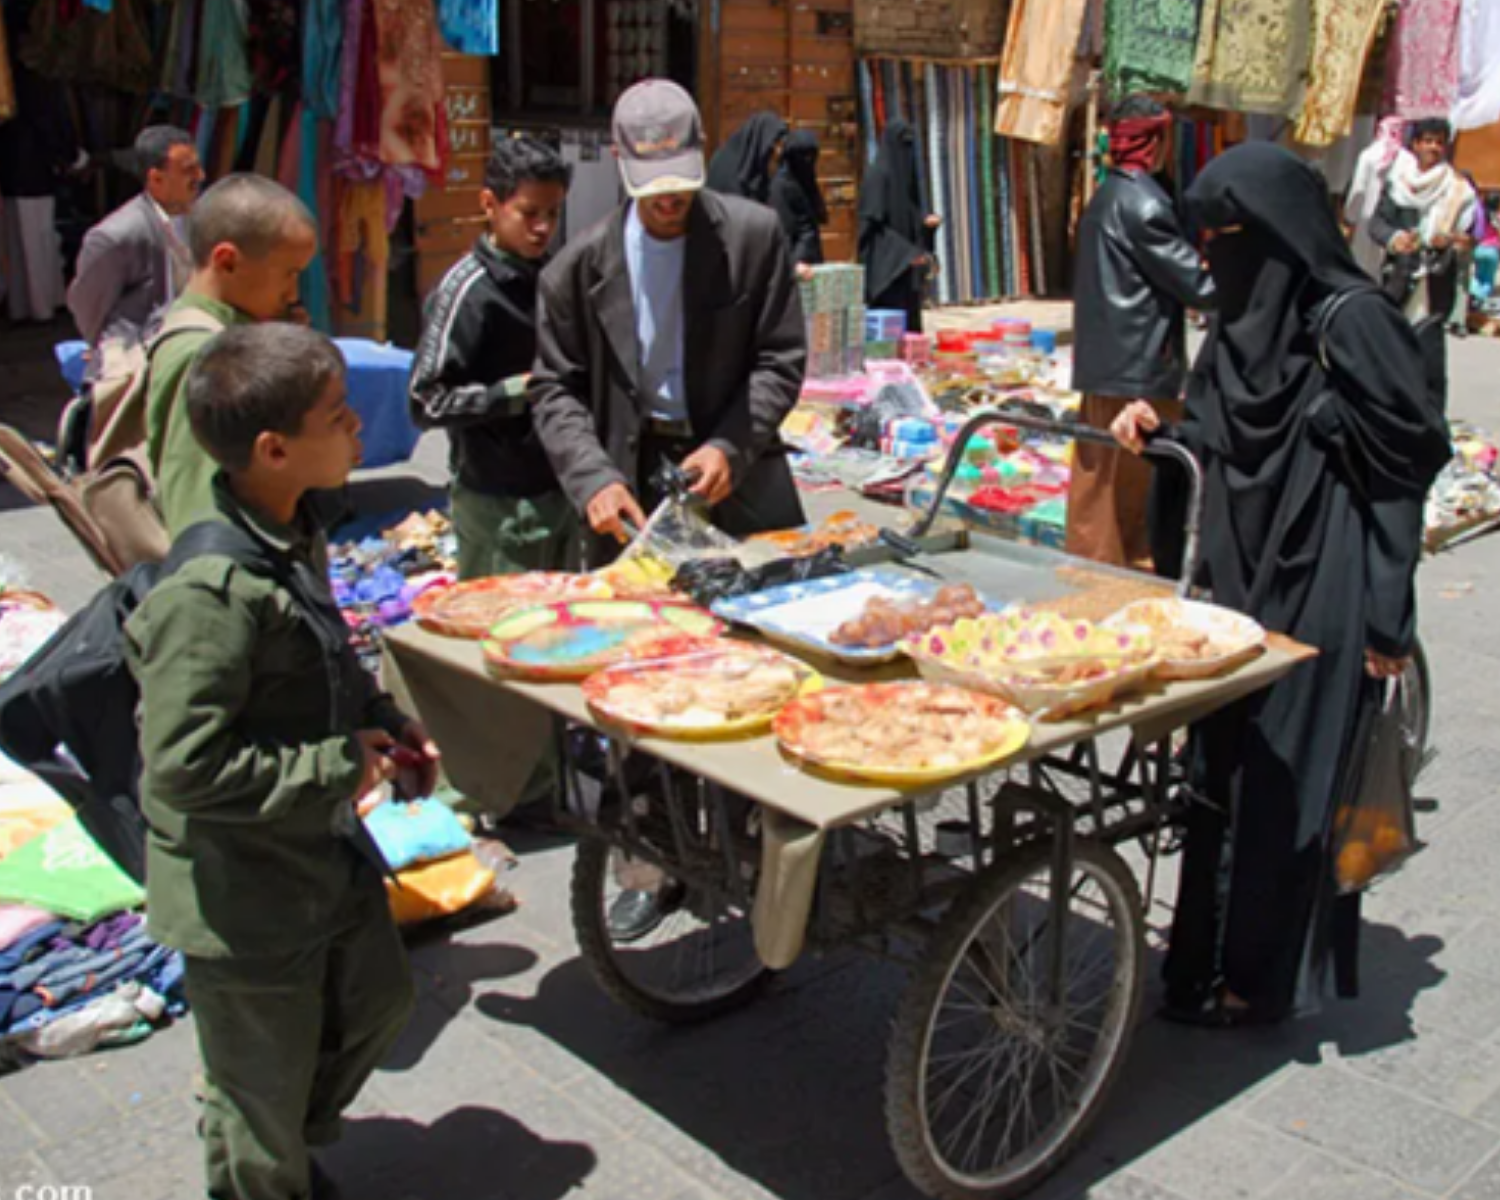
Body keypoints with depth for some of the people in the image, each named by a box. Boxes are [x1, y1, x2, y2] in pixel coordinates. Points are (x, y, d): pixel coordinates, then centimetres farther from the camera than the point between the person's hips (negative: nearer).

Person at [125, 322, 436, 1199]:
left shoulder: (296, 537, 0)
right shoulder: (211, 592, -31)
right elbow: (184, 764, -32)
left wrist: (386, 724, 1)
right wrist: (339, 766, -24)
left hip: (331, 856, 9)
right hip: (245, 897, -9)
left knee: (380, 1000, 27)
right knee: (265, 1089, 12)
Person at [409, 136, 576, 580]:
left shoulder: (550, 276, 7)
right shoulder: (469, 290, -14)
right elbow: (427, 401, -16)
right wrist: (520, 391, -18)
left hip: (558, 489, 7)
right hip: (501, 505, -7)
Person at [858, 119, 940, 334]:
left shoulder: (907, 173, 14)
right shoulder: (878, 175, -11)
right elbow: (874, 224, -15)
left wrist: (926, 220, 0)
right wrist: (907, 253, -20)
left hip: (907, 267, 9)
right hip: (886, 265, -9)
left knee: (910, 315, 7)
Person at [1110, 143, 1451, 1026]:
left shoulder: (1350, 320, -14)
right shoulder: (1245, 319, 8)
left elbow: (1412, 460, -14)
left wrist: (1389, 617, -15)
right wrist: (1160, 431, -4)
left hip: (1322, 594, -8)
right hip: (1246, 582, 8)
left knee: (1284, 778, 1)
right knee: (1226, 766, 15)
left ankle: (1263, 978, 17)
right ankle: (1213, 947, 30)